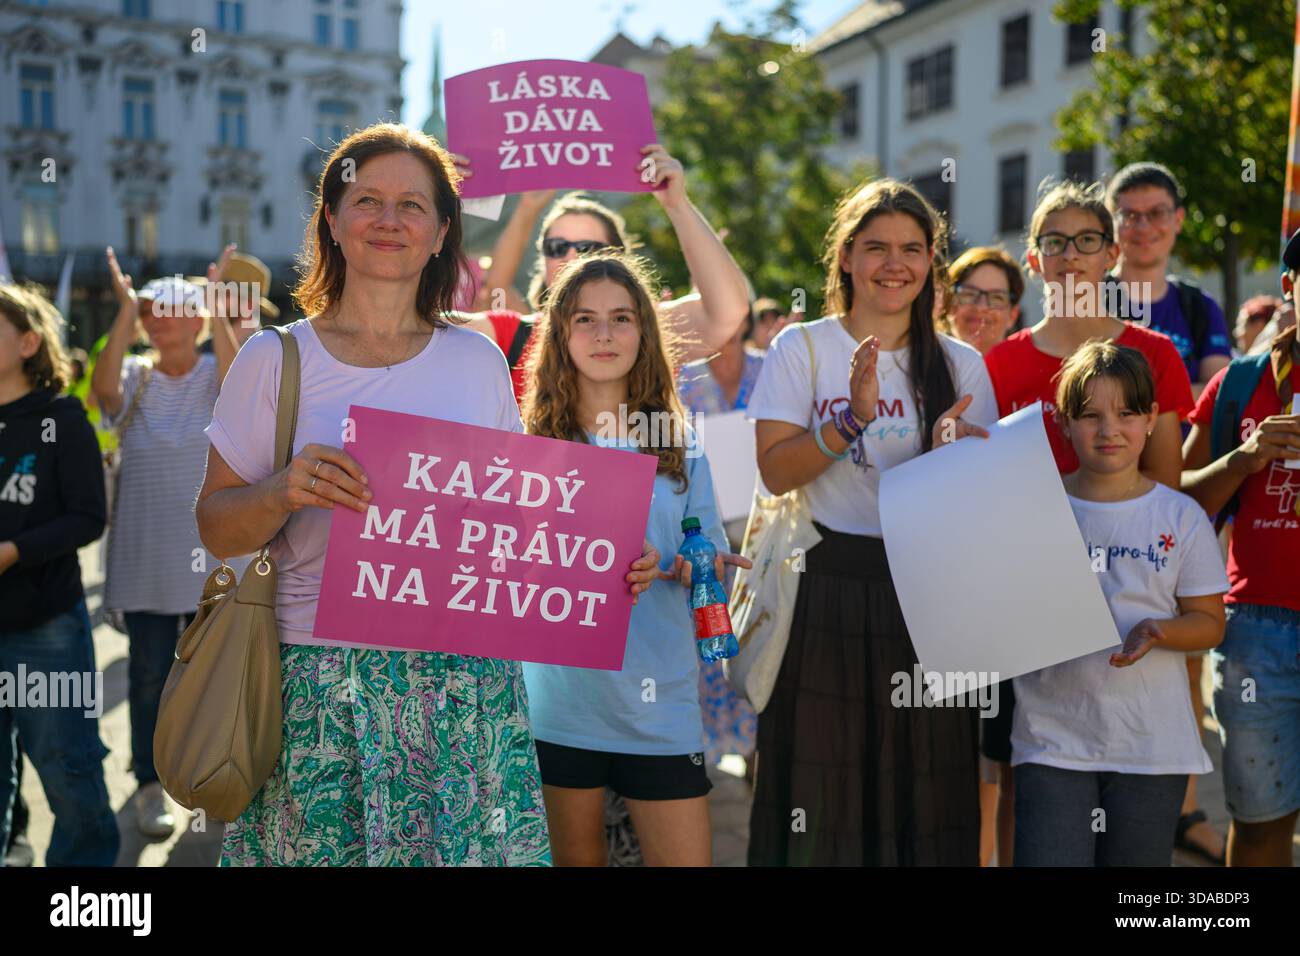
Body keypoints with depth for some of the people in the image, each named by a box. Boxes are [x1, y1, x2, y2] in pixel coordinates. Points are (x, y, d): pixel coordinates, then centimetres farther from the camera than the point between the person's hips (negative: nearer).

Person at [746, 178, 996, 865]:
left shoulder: (961, 365, 11)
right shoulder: (802, 349, 4)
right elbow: (775, 472, -7)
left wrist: (951, 452, -14)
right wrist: (853, 418, -19)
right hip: (828, 586, -2)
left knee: (923, 797, 2)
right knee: (822, 795, -1)